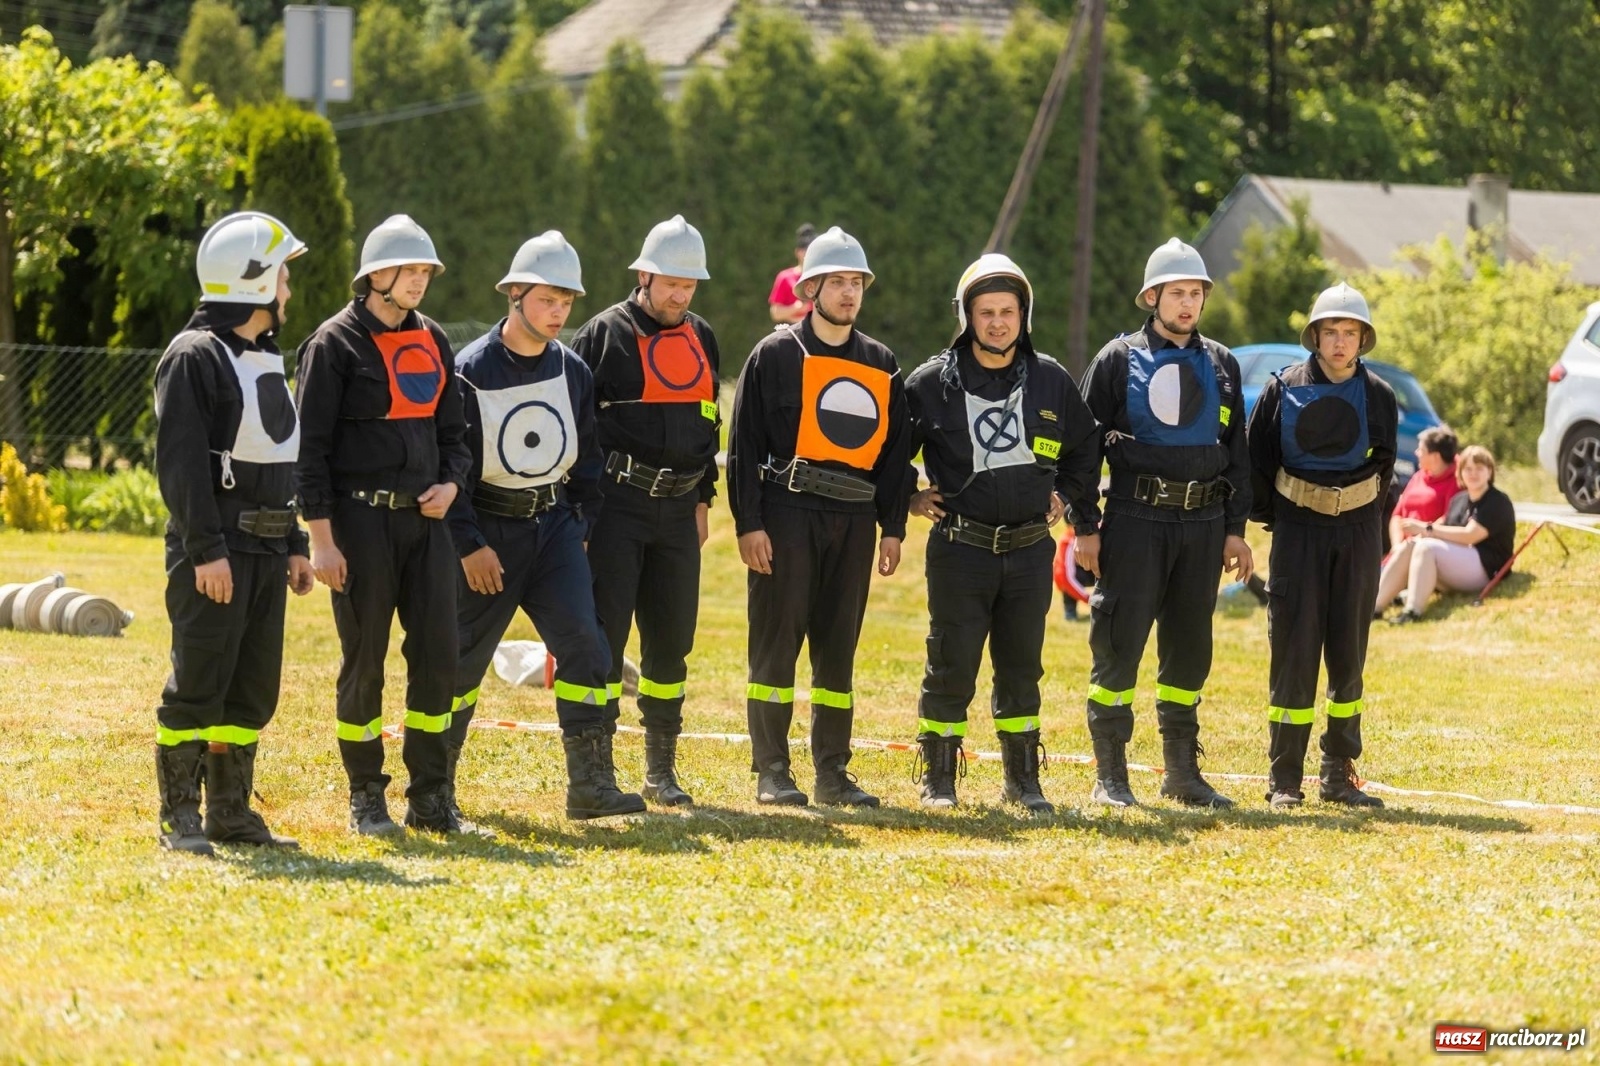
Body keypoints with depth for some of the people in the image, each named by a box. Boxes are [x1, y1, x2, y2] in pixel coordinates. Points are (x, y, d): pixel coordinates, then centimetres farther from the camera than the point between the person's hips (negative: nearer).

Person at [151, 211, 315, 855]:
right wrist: (206, 551, -21)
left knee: (254, 690, 9)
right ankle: (180, 818, -2)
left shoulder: (266, 360, 18)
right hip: (214, 550, -9)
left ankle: (231, 812, 16)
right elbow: (181, 463, -16)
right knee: (199, 686, -7)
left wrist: (295, 546, 17)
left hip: (267, 550, 9)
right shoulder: (194, 357, -11)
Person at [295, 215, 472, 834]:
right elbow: (311, 445, -9)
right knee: (364, 661, 0)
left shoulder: (433, 341, 13)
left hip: (425, 515, 6)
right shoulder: (336, 343, -6)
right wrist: (322, 537, -13)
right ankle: (366, 800, 10)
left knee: (438, 655, 1)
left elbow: (451, 428, 21)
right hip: (361, 520, -6)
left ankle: (431, 797, 10)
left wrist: (451, 482, 0)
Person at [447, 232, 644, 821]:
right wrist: (470, 545, -14)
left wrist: (584, 526, 8)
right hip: (489, 531, -4)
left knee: (585, 645, -11)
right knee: (462, 659, 4)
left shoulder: (572, 370, 5)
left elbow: (586, 458, 16)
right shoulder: (470, 371, -11)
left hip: (554, 525, 4)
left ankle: (590, 783, -10)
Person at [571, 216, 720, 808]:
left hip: (678, 508, 5)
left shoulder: (700, 339, 14)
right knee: (605, 632, -7)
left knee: (671, 639, 8)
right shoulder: (605, 334, -4)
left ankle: (661, 769, 17)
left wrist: (703, 499, 19)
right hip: (619, 503, -5)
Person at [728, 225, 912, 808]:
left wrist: (893, 528, 9)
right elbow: (745, 443, -3)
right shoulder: (776, 354, 0)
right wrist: (749, 523, -10)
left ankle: (833, 771, 13)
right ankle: (772, 772, -1)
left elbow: (895, 449, 16)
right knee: (777, 643, -4)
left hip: (854, 518, 4)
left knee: (839, 649, 8)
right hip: (787, 513, -4)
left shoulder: (882, 365, 14)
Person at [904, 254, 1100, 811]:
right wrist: (910, 497, 0)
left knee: (1021, 670, 10)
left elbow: (1086, 448, 21)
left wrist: (1062, 494, 11)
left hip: (1030, 550, 3)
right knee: (951, 669, -2)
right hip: (959, 550, -3)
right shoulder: (933, 383, -3)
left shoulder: (1051, 381, 6)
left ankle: (1024, 781, 18)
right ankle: (938, 780, 7)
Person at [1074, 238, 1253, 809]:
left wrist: (1236, 529, 9)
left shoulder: (1221, 365, 13)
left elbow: (1237, 451, 16)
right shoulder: (1119, 360, 1)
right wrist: (1085, 527, -6)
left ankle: (1182, 771, 18)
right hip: (1135, 520, -4)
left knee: (1190, 649, 9)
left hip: (1203, 524, 4)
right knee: (1119, 644, -5)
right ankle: (1110, 776, 0)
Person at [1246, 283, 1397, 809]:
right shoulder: (1284, 389, -4)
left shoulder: (1379, 396, 1)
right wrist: (1273, 520, 6)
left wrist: (1362, 522, 9)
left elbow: (1383, 467, 12)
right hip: (1298, 528, -2)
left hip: (1358, 530, 2)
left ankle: (1339, 775, 13)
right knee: (1294, 650, -6)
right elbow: (1256, 459, 4)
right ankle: (1284, 780, -2)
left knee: (1348, 653, 6)